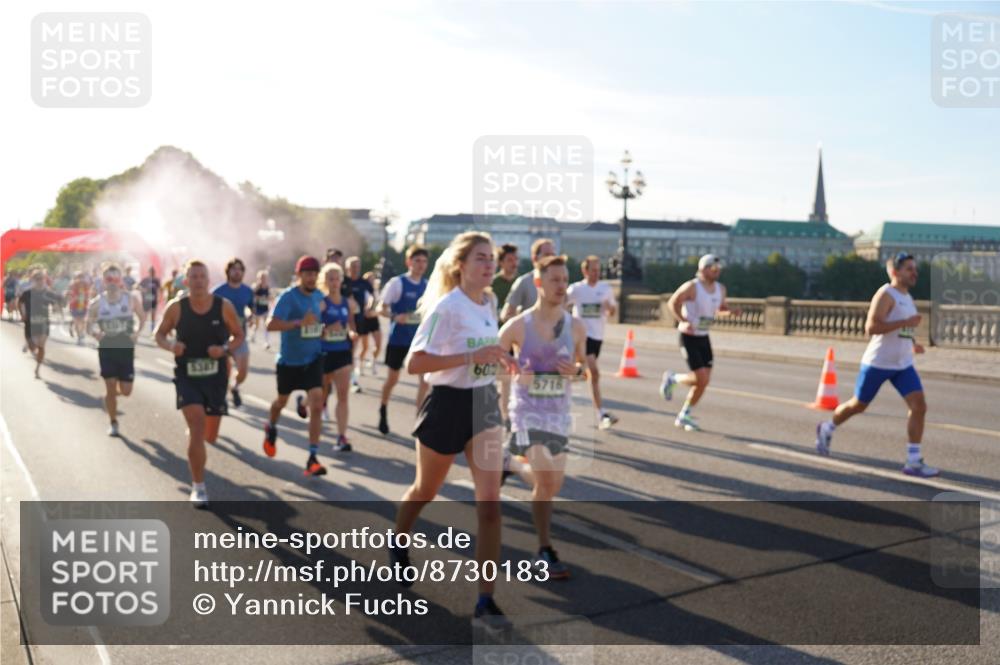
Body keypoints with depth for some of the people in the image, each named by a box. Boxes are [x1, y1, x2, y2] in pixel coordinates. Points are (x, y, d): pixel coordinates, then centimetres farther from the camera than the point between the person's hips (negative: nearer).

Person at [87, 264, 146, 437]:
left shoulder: (131, 298, -5)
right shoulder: (97, 303, -4)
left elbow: (143, 318, 6)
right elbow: (88, 325, 4)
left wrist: (137, 332, -11)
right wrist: (95, 332, -17)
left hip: (126, 348, 0)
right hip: (106, 349, 0)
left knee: (126, 391, 1)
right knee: (110, 388, 0)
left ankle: (115, 392, 38)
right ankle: (113, 423, 17)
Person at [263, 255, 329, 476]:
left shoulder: (318, 296, 1)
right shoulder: (288, 296, -17)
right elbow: (272, 324, -30)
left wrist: (321, 329, 5)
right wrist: (300, 322, -39)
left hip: (313, 359, 3)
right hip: (289, 360, -3)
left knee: (317, 406, -12)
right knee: (282, 401, 20)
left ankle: (312, 458, -9)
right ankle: (271, 429, 54)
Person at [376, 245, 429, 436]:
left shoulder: (427, 285, 4)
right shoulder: (397, 283, -10)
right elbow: (381, 308, -11)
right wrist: (395, 316, -29)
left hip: (419, 338, 3)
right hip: (398, 338, -3)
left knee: (425, 378, -7)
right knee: (392, 378, 11)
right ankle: (383, 411, 37)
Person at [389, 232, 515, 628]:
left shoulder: (490, 304, 6)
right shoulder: (446, 308, -17)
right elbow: (414, 363, -25)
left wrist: (496, 358, 8)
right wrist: (472, 357, -30)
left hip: (485, 404, 5)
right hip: (449, 404, -5)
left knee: (490, 503, -6)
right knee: (425, 492, 17)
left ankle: (485, 601, 0)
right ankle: (398, 544, 50)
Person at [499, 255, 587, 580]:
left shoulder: (576, 327, 0)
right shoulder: (517, 326, -9)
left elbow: (583, 364, 13)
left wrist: (576, 370, -10)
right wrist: (515, 372, -18)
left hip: (559, 412, 5)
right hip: (528, 410, -4)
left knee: (552, 485, 11)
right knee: (545, 481, -15)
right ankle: (545, 553, -2)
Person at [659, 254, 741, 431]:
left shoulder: (720, 289, 6)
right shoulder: (691, 287, -15)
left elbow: (721, 309, 20)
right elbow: (672, 303, -10)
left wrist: (731, 312, -4)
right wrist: (683, 321, -24)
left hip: (704, 338, 7)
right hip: (689, 337, -7)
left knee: (704, 381, 3)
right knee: (701, 378, -15)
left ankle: (684, 416, 16)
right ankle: (672, 379, 15)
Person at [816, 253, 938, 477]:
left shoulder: (908, 297, 13)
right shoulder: (885, 294, -14)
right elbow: (871, 327, -25)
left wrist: (913, 343, 10)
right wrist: (905, 323, -26)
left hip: (903, 364, 7)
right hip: (877, 363, -7)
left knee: (919, 406, -9)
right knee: (858, 405, 9)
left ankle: (913, 462, -5)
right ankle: (827, 429, 37)